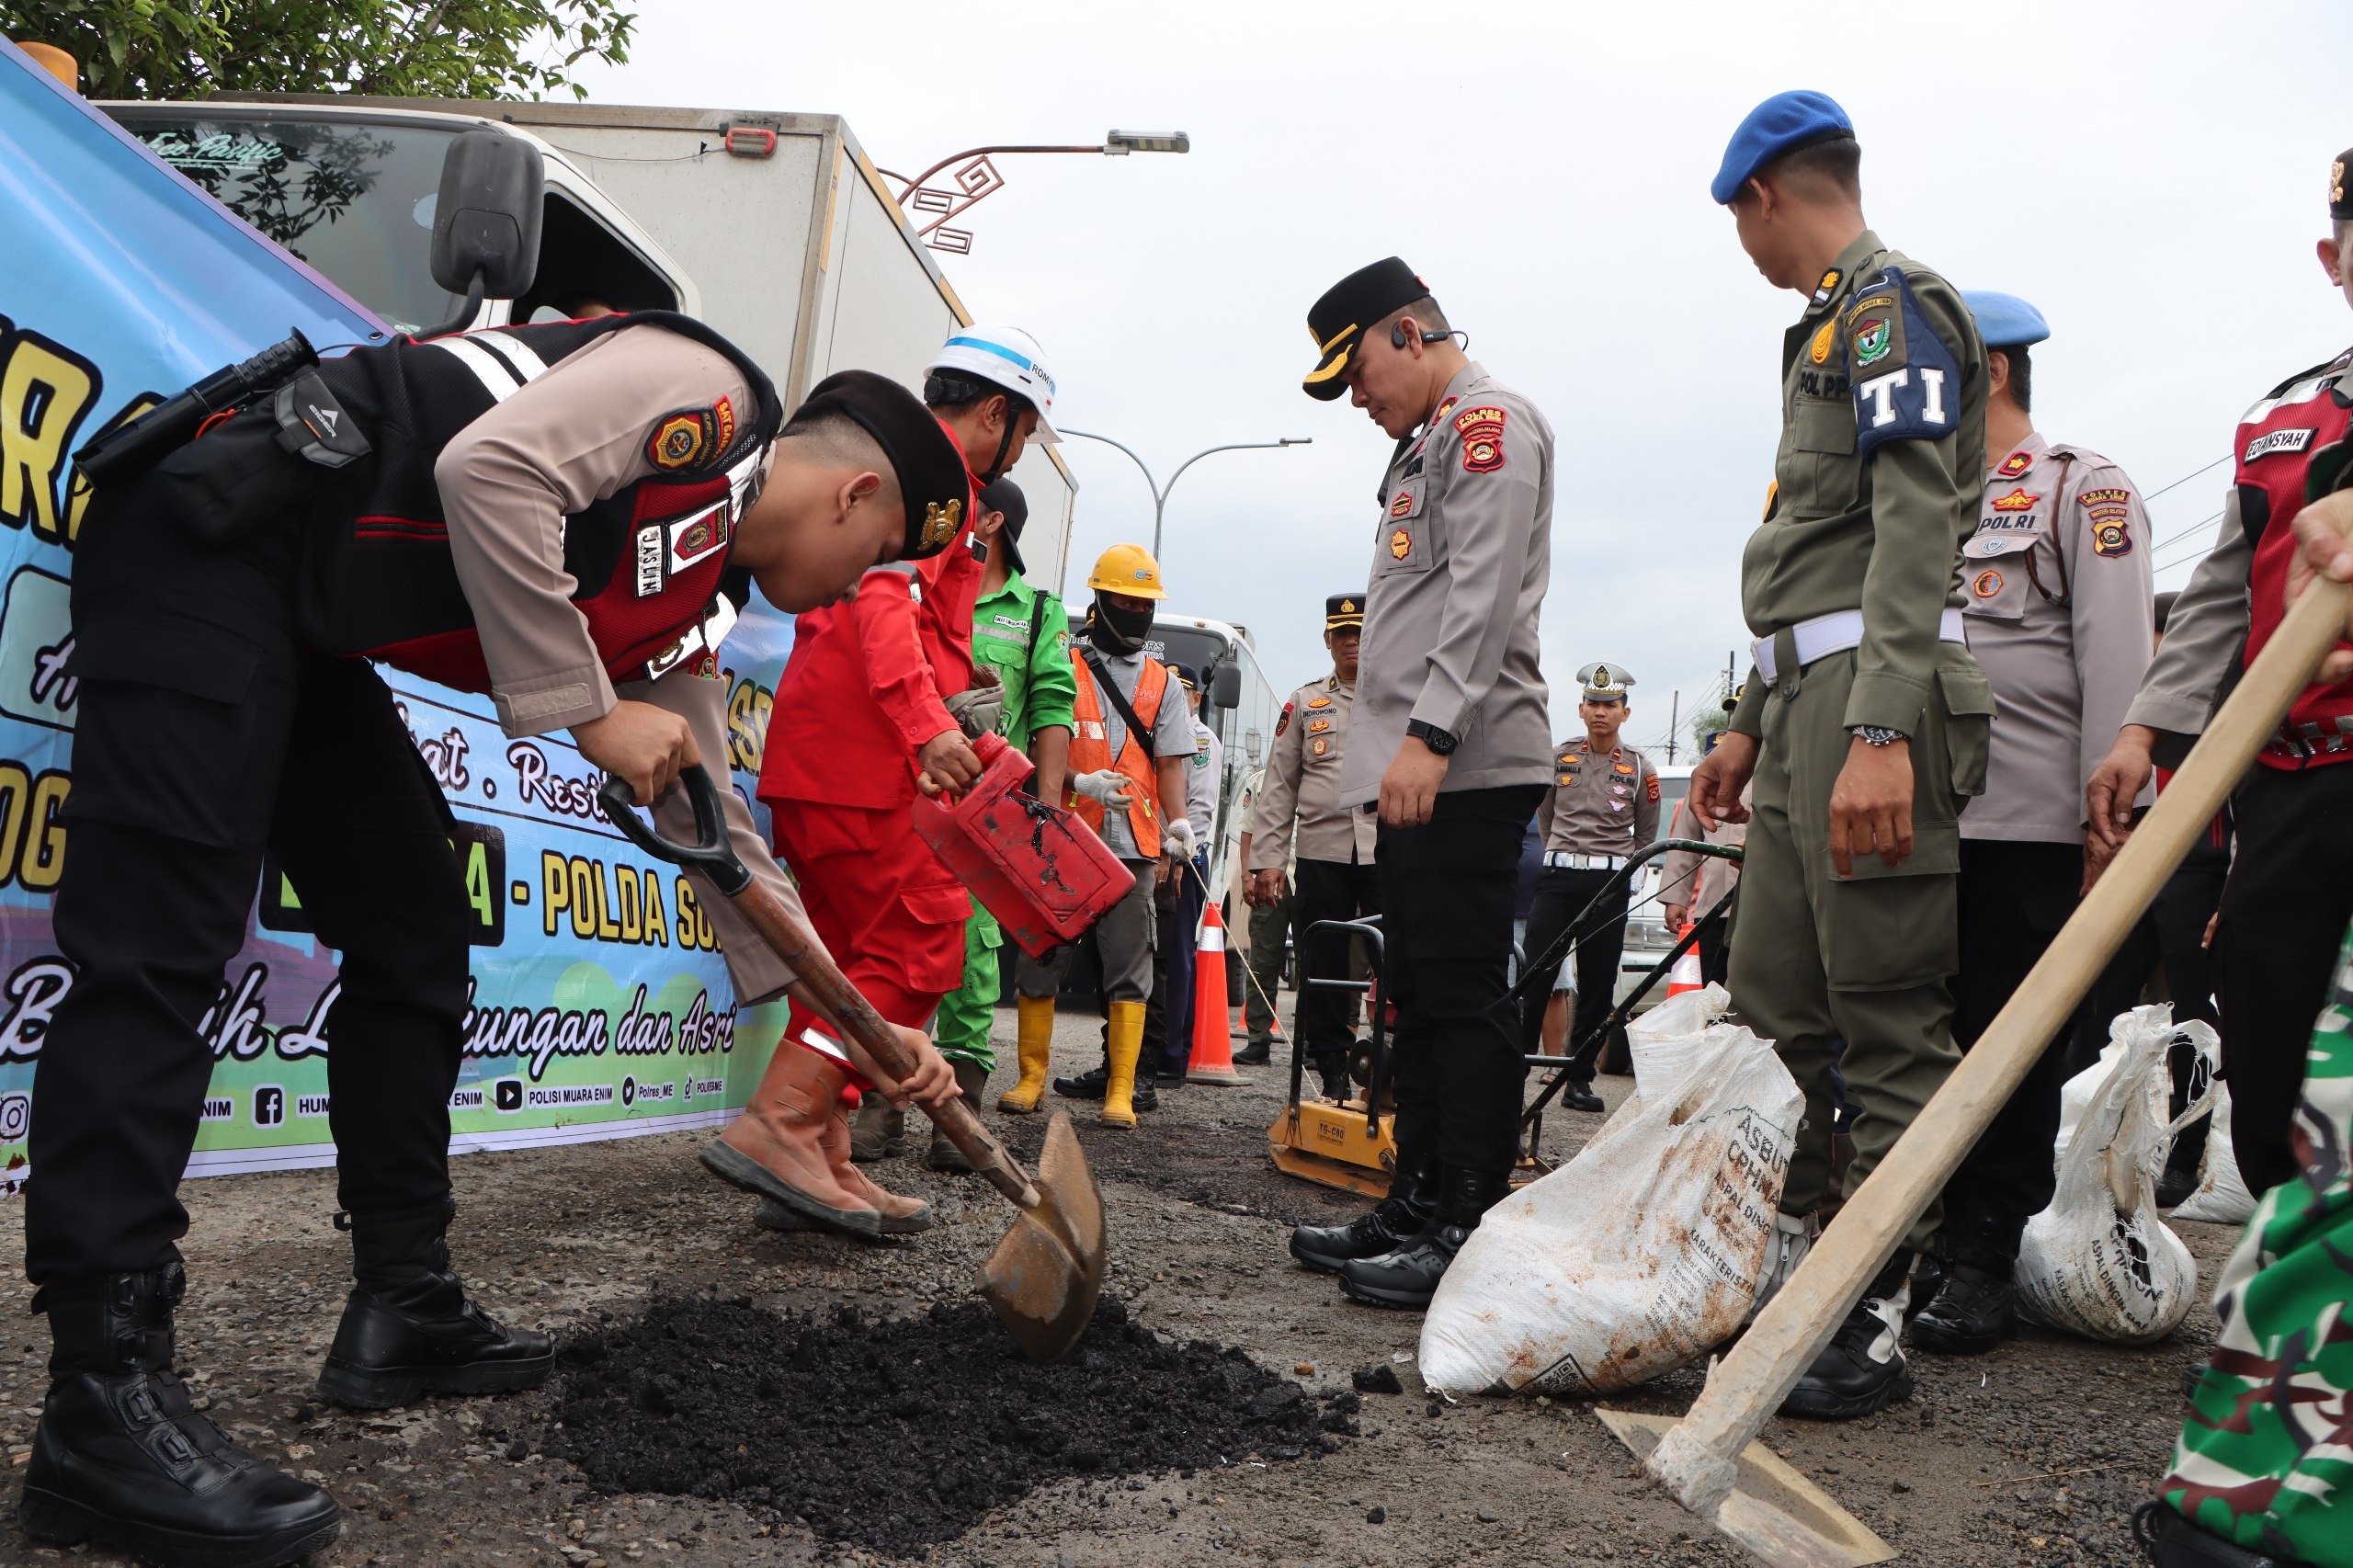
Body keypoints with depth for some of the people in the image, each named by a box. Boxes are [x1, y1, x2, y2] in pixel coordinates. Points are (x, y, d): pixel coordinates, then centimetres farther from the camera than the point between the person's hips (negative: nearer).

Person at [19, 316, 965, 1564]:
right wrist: (589, 710, -16)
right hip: (208, 537, -10)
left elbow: (711, 822, 19)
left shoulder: (688, 611, 16)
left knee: (415, 942, 8)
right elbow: (488, 468, -24)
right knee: (160, 945, -15)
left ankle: (402, 1309, 16)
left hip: (309, 627, 10)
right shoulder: (705, 388, -8)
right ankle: (102, 1399, -14)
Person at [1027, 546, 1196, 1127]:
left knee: (1129, 968, -1)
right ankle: (1032, 1078, 14)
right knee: (1040, 959, 2)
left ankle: (1120, 1089, 3)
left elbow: (1169, 762, 10)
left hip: (1133, 846, 2)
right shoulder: (1061, 667, 7)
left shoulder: (1161, 682, 16)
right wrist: (1080, 783, -15)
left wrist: (1177, 822, -7)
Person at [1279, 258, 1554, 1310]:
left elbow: (1484, 595, -17)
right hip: (1418, 775, 10)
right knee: (1420, 996, 12)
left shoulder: (1488, 420, -4)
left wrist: (1429, 733, -24)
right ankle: (1418, 1209, 19)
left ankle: (1472, 1230, -4)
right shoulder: (1427, 445, 27)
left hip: (1465, 767, -10)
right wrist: (1401, 749, 17)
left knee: (1462, 996, -9)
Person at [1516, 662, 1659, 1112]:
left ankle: (1578, 1079, 9)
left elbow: (1646, 836, 15)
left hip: (1610, 884, 0)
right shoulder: (1558, 757, 6)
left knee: (1597, 986, 2)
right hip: (1557, 877, 0)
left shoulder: (1640, 768, 5)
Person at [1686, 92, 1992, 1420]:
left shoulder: (1894, 305, -4)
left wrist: (1880, 730, -27)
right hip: (1810, 699, 10)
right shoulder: (1832, 329, 26)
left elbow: (1916, 531, -18)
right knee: (1774, 1001, 11)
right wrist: (1752, 725, 26)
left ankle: (1878, 1321, -1)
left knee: (1890, 1021, -7)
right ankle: (1792, 1264, 20)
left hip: (1876, 697, -10)